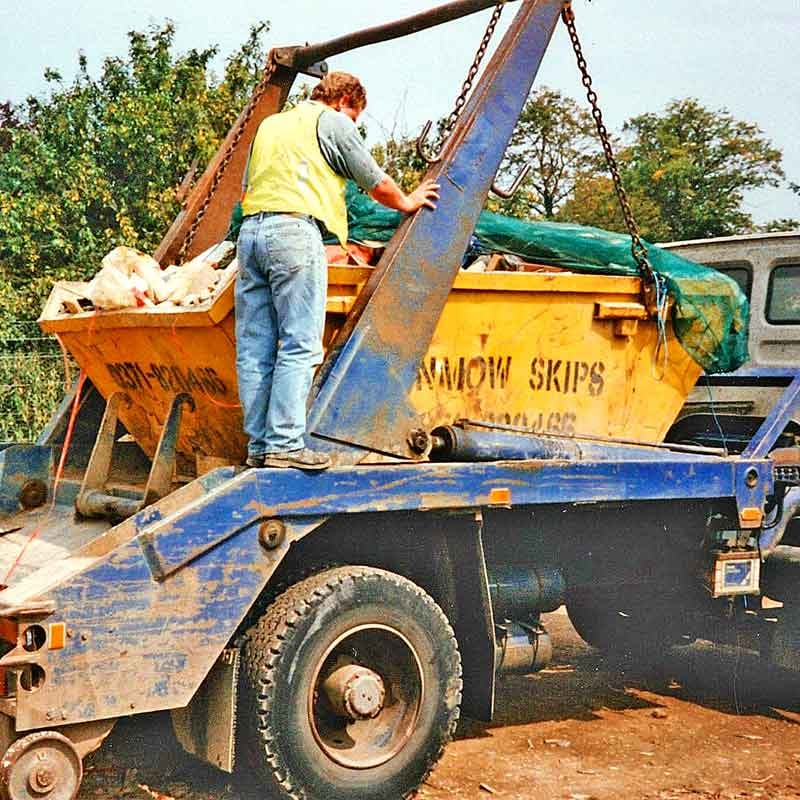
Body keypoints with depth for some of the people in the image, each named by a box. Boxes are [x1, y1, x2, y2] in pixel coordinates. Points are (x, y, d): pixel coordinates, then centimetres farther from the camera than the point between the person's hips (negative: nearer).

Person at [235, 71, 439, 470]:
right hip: (294, 231, -7)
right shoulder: (333, 123, 7)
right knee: (299, 345, -7)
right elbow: (377, 184, 11)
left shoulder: (269, 124, 28)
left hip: (250, 230, 7)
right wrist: (407, 201, 29)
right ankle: (284, 443, -12)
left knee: (254, 348, 5)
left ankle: (258, 444, 5)